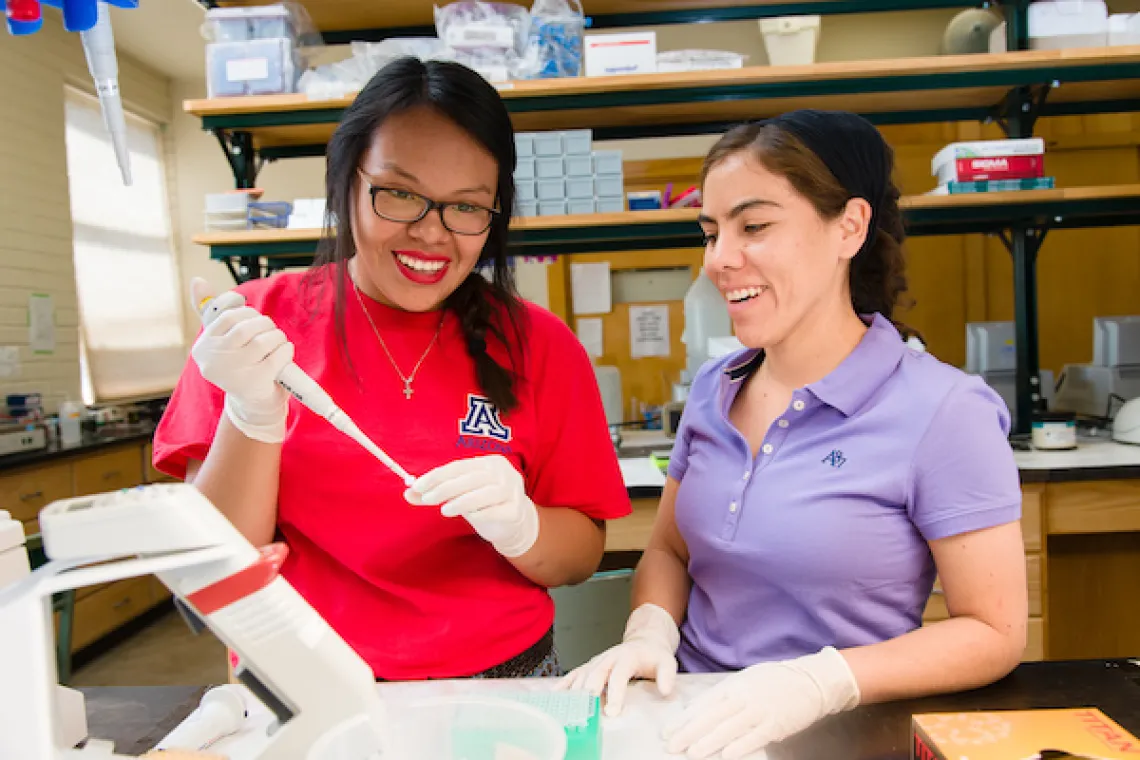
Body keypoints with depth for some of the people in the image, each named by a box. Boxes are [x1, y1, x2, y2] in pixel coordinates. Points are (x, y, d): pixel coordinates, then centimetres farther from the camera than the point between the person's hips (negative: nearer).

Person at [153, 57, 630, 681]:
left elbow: (583, 558, 1)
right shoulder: (258, 322, 0)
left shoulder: (538, 344, -1)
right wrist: (253, 417, -19)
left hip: (500, 680, 2)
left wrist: (517, 525, -19)